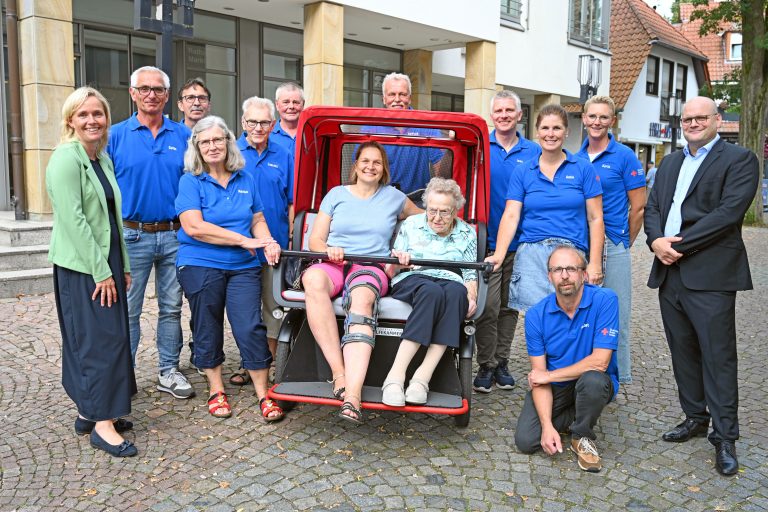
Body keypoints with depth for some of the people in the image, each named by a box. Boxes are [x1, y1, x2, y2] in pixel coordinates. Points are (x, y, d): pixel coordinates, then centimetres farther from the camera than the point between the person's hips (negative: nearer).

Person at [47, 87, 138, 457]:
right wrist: (101, 272, -18)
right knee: (101, 339, -7)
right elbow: (73, 219, -18)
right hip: (80, 267, -8)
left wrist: (122, 266, 13)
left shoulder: (103, 159, 13)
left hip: (106, 262, 8)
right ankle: (102, 425, 2)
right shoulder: (66, 159, -12)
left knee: (102, 337, 12)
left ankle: (90, 411, 24)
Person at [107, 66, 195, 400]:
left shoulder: (183, 135, 6)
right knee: (127, 309, 5)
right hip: (133, 236, -2)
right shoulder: (116, 135, 2)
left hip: (175, 235, 2)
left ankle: (169, 372, 22)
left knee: (171, 307, 10)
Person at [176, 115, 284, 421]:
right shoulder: (190, 182, -3)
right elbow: (194, 227, -15)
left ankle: (263, 395, 7)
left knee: (251, 329, -4)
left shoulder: (245, 180, 9)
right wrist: (244, 241, -16)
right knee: (207, 331, 9)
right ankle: (216, 391, 26)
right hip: (200, 266, -2)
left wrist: (267, 243, -10)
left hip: (243, 268, 2)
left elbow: (258, 219, 13)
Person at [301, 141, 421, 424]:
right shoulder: (336, 194, 18)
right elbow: (315, 240, 12)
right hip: (332, 263, 1)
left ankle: (353, 394, -53)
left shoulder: (393, 197, 19)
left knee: (362, 297, -40)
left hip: (372, 266, -1)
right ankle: (338, 372, -38)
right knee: (314, 280, -39)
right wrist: (328, 250, -10)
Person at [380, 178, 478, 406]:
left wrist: (471, 295, -8)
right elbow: (390, 271, 13)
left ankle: (422, 376, -42)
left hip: (451, 282, 2)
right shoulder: (411, 224, 15)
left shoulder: (467, 233, 18)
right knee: (432, 291, -40)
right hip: (411, 280, -1)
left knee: (457, 292, -38)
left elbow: (470, 274, 14)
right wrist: (397, 262, -11)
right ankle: (396, 376, -44)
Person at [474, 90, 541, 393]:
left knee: (510, 306, 11)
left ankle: (501, 362, 23)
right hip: (486, 240, -2)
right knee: (488, 306, -5)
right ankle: (485, 366, 9)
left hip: (520, 243, 2)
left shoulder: (534, 153, 7)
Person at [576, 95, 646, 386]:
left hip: (613, 246, -5)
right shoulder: (576, 159, 9)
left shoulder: (624, 156, -4)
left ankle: (618, 377, 15)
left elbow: (638, 207, -3)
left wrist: (626, 242, 3)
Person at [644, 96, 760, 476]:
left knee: (718, 355, -2)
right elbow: (652, 208, 13)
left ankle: (725, 437, 8)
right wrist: (656, 240, -7)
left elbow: (729, 211, -13)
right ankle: (695, 418, 27)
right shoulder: (670, 163, 19)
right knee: (683, 352, 13)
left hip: (710, 274, -6)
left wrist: (679, 244, -16)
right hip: (669, 272, 6)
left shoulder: (739, 159, -1)